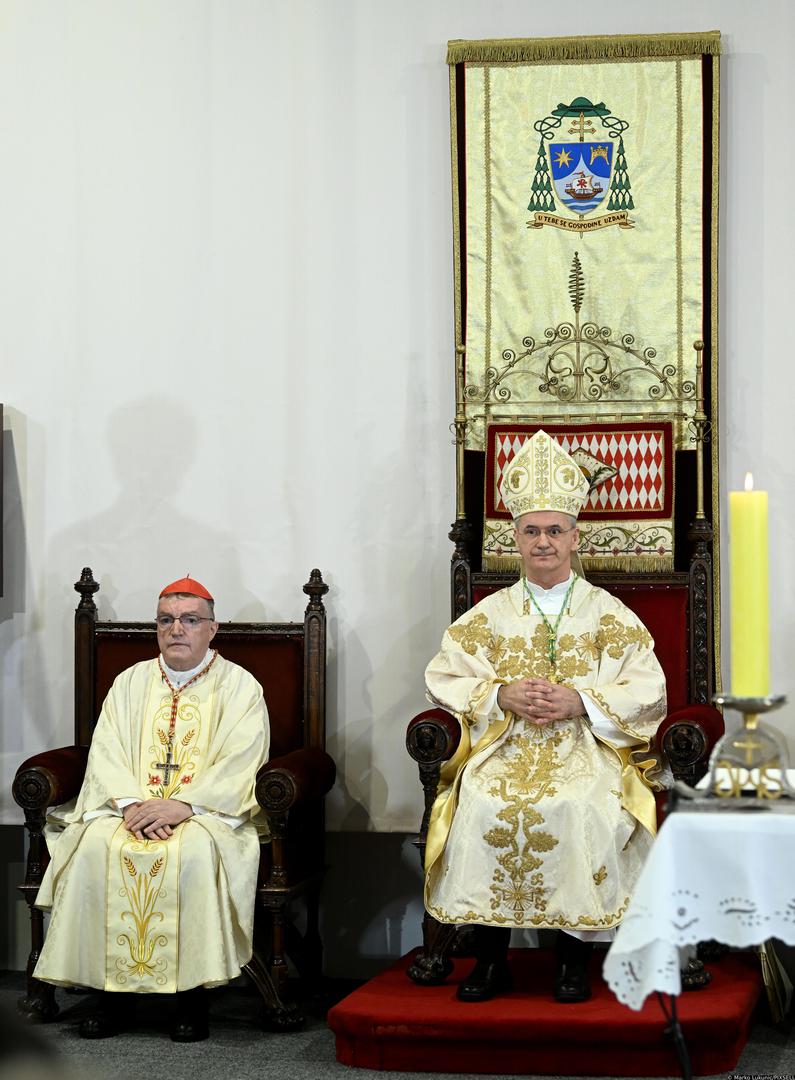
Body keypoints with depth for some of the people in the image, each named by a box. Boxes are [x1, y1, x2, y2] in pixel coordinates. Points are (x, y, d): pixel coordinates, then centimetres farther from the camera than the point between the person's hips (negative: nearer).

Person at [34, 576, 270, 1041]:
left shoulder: (240, 686, 4)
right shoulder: (131, 683, 15)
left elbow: (240, 765, -8)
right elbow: (106, 754, 5)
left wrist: (182, 805, -21)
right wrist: (130, 804, -15)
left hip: (207, 811, -3)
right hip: (131, 807, 3)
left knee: (194, 852, -35)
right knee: (95, 846, -27)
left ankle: (193, 993, -27)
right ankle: (113, 989, -20)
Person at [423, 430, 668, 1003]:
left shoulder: (608, 613, 11)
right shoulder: (489, 614, 16)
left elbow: (646, 691, 2)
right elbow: (445, 679, 8)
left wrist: (579, 702, -13)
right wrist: (502, 696, -9)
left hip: (586, 745, -1)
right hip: (504, 745, 2)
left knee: (580, 805, -34)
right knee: (484, 802, -30)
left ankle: (574, 953, -21)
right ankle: (491, 957, -20)